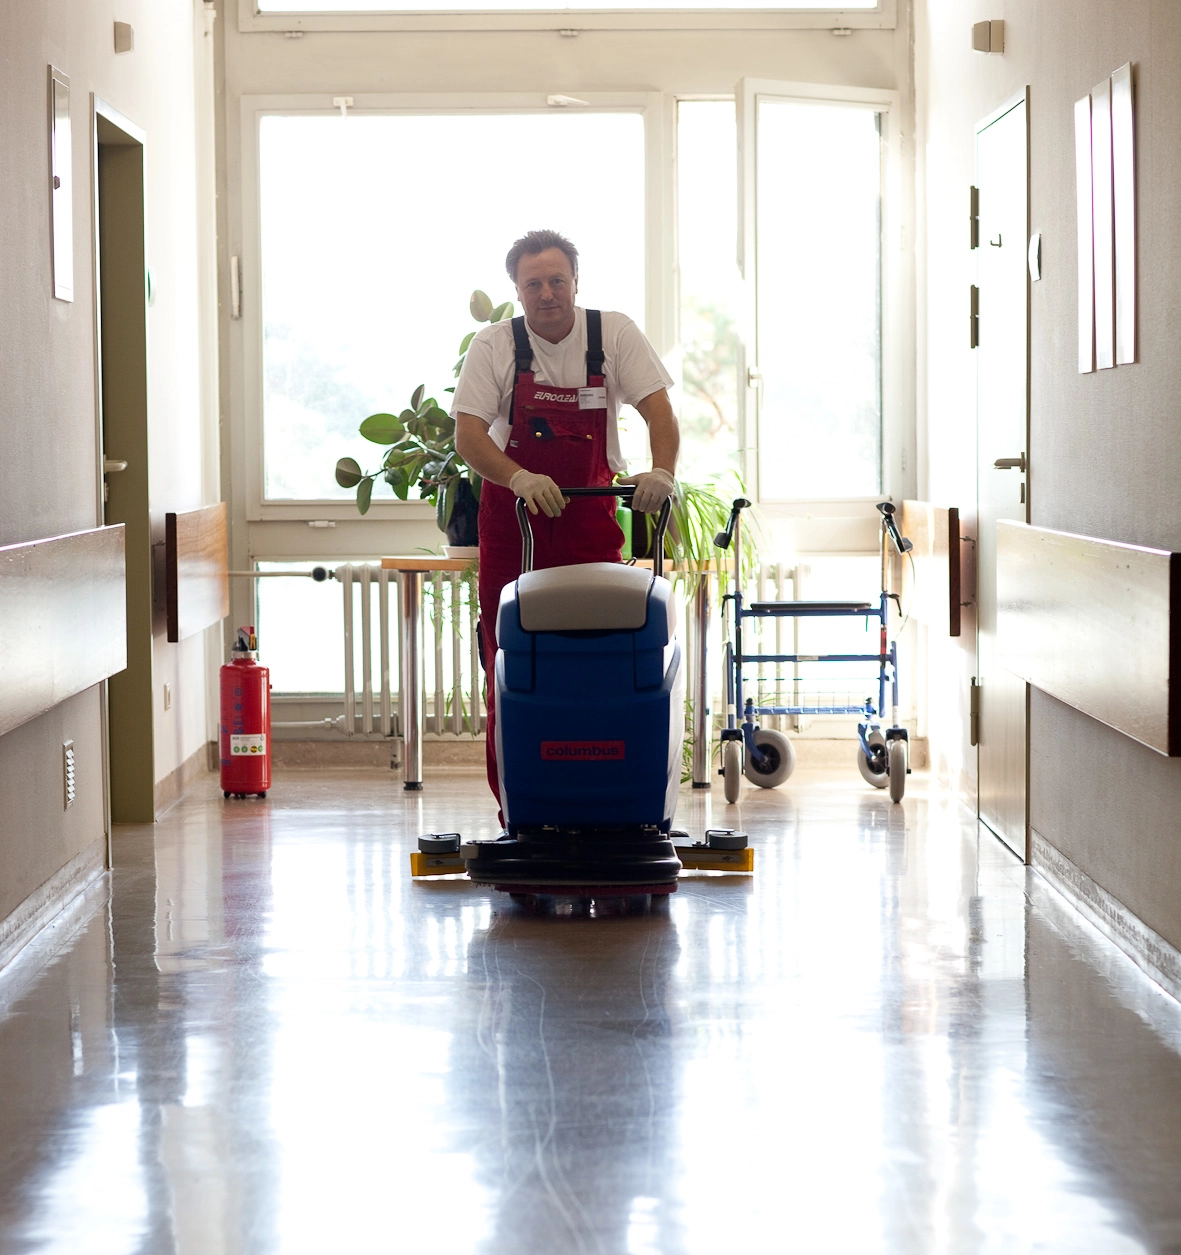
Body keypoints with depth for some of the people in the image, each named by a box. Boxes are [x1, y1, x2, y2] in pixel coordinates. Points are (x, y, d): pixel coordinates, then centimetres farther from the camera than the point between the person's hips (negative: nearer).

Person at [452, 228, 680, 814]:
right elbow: (468, 434, -14)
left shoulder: (614, 334, -2)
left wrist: (661, 470, -30)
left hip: (589, 513, 1)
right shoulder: (494, 345, -6)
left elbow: (658, 409, -9)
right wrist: (521, 478, -32)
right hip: (512, 514, -1)